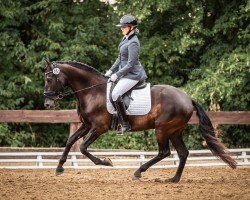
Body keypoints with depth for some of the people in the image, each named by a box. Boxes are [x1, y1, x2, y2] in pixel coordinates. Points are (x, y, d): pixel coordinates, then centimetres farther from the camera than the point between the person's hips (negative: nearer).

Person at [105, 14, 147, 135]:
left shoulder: (133, 43, -20)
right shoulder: (125, 39, 11)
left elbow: (130, 64, -22)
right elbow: (120, 58, 19)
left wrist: (117, 75, -18)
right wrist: (111, 70, 12)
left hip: (132, 75, -11)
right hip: (124, 73, 11)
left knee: (115, 94, -23)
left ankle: (125, 124, -19)